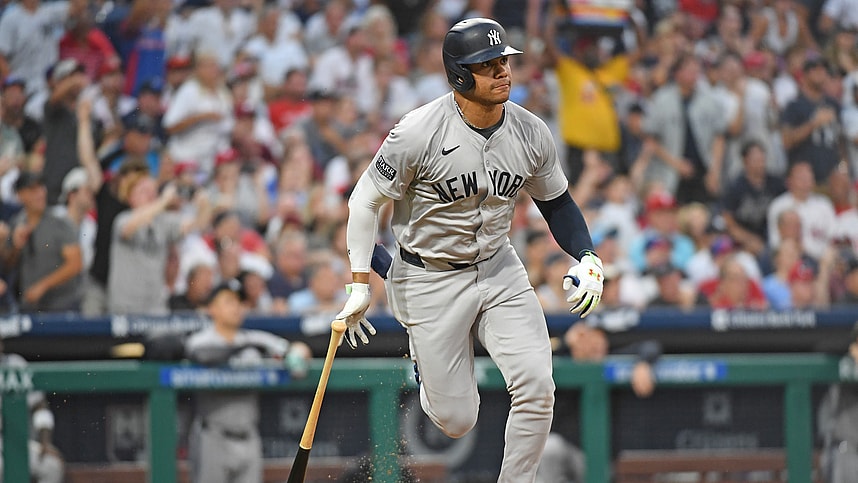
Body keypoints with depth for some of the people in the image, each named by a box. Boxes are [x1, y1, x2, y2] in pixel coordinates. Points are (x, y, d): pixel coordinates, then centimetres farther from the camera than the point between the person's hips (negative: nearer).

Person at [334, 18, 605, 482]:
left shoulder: (531, 133, -7)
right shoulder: (418, 133, -21)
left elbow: (556, 202, 9)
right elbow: (365, 201, -11)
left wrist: (586, 257, -8)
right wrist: (359, 286, -14)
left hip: (499, 270, 4)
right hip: (430, 282, -4)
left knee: (536, 388, -15)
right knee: (456, 421, 0)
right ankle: (425, 368, 36)